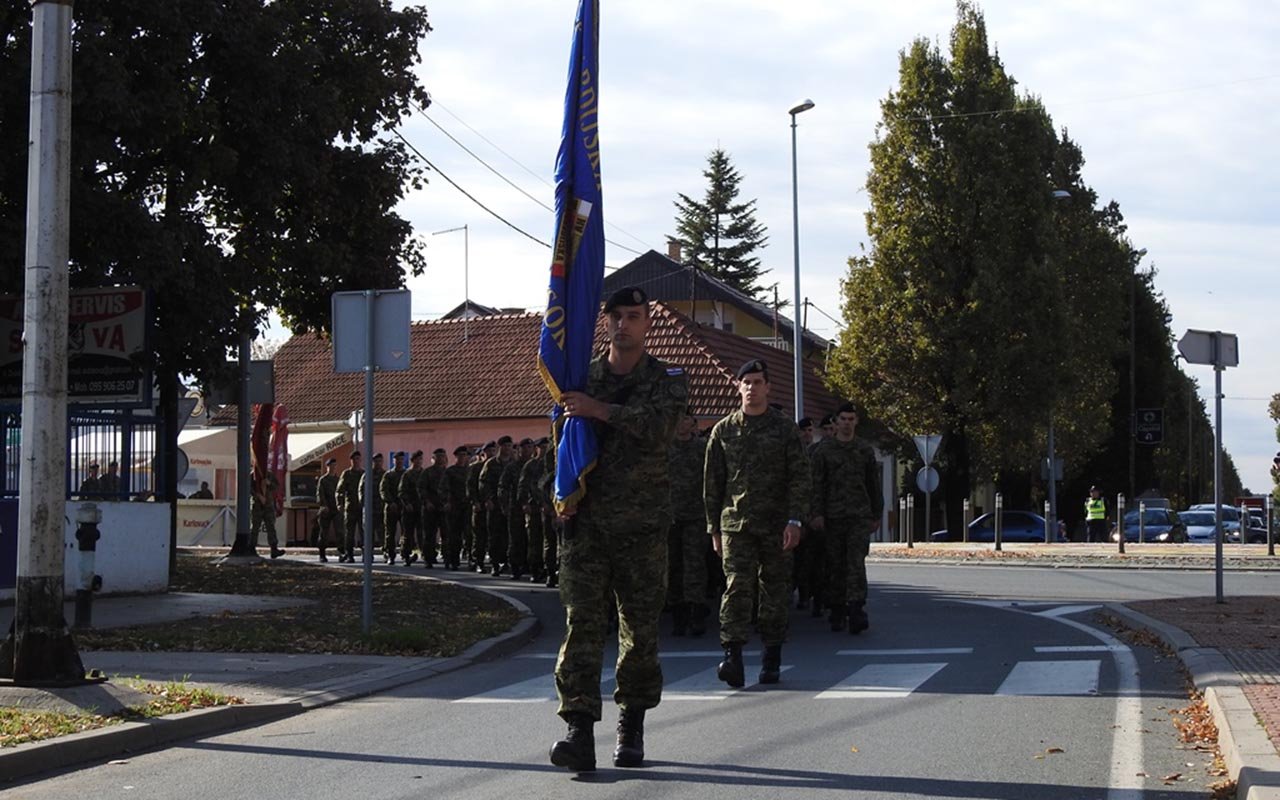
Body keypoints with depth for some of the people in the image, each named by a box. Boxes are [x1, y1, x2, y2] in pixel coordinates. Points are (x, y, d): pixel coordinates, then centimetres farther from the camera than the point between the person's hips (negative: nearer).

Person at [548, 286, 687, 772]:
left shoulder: (667, 381, 5)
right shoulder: (581, 379, 14)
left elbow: (657, 426, -15)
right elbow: (562, 439, 15)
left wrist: (599, 409, -18)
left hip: (642, 525, -1)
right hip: (586, 522, 1)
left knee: (641, 627, 4)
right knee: (582, 623, -9)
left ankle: (632, 727, 17)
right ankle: (579, 730, -15)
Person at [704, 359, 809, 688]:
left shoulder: (785, 427, 5)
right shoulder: (723, 430, 8)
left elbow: (799, 477, 1)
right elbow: (712, 482, 12)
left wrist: (795, 520, -9)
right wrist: (714, 528, 9)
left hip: (776, 525, 0)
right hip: (735, 522, 0)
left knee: (774, 592, 5)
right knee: (736, 587, -13)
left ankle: (772, 660, 15)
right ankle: (732, 656, -19)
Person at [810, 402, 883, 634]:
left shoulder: (865, 450, 10)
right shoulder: (823, 449, 5)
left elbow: (874, 484, 17)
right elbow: (816, 483, 2)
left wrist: (877, 515, 15)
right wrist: (817, 513, -7)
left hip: (860, 515, 0)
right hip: (833, 517, 0)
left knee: (856, 563, -11)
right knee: (835, 565, 4)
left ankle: (856, 610, -17)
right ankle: (837, 612, 13)